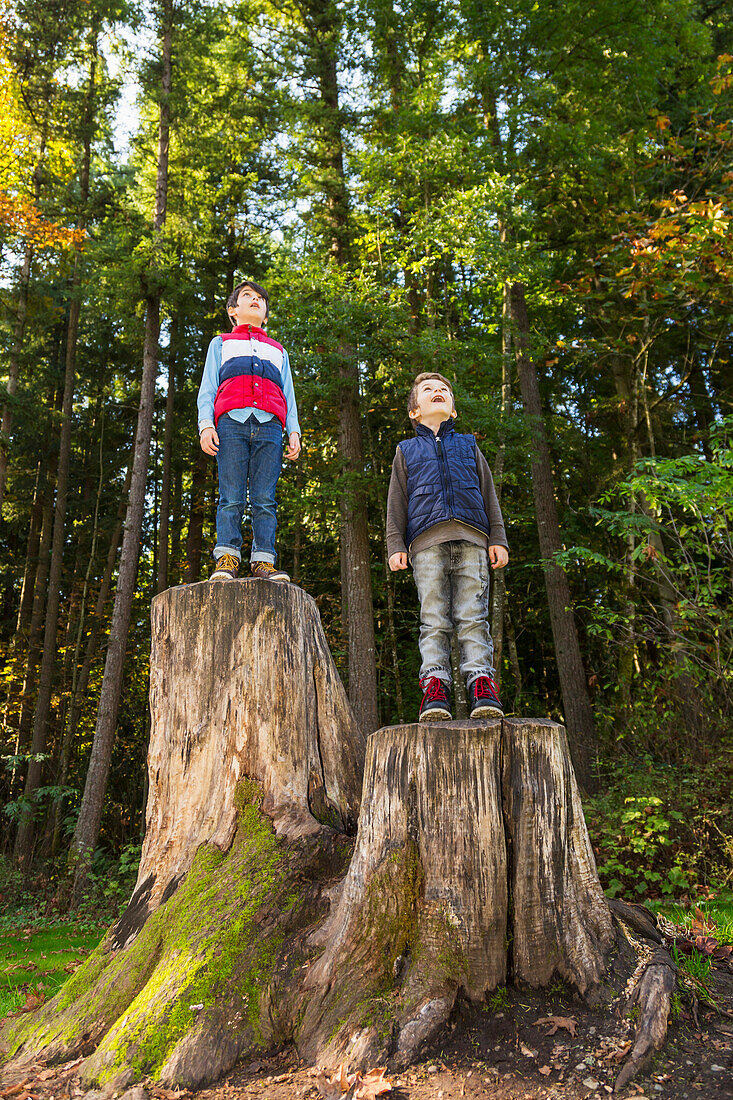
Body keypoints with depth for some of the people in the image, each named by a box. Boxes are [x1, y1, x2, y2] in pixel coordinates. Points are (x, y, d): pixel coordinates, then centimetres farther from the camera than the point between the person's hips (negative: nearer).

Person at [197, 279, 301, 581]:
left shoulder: (278, 351, 35)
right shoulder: (221, 344, 30)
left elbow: (289, 396, 25)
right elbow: (207, 388, 18)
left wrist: (294, 432, 7)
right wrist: (206, 424, 0)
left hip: (269, 424, 1)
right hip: (232, 421, -1)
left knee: (265, 499, -10)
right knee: (231, 497, -12)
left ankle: (264, 561, -14)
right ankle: (226, 558, -15)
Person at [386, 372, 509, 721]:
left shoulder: (468, 446, 27)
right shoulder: (407, 450, 24)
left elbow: (489, 495, 20)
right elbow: (396, 502, 16)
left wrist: (497, 538, 8)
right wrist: (395, 545, 2)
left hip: (471, 540, 1)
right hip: (427, 541, 0)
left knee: (472, 616, -8)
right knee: (433, 619, -8)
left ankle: (481, 684, -11)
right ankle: (435, 687, -11)